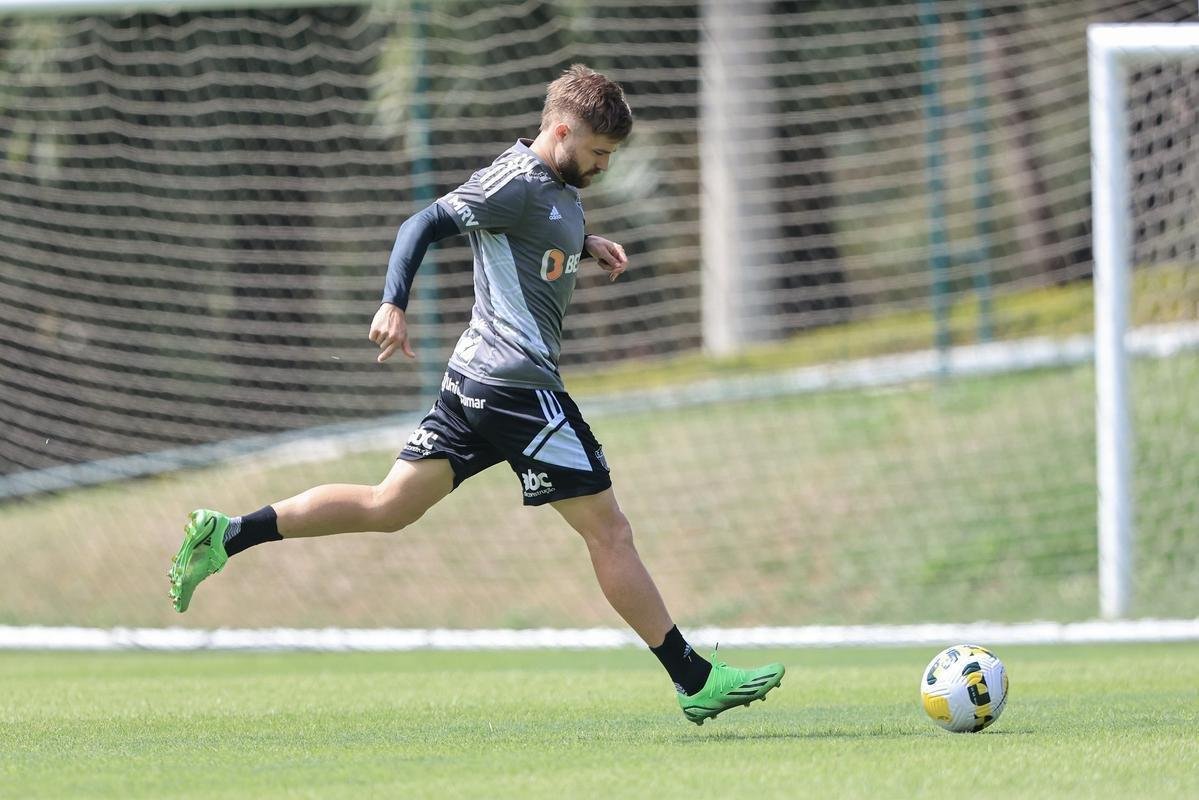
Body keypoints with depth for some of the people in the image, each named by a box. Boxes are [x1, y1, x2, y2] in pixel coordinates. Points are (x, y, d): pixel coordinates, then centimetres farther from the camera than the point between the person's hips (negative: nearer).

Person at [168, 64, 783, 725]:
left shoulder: (559, 186, 16)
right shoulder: (516, 181, -14)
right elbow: (425, 225, -18)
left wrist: (585, 244, 20)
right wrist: (394, 304, -28)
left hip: (474, 377, 10)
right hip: (517, 384, -10)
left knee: (387, 507, 10)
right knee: (608, 529, -4)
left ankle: (226, 535, 6)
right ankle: (696, 681, 0)